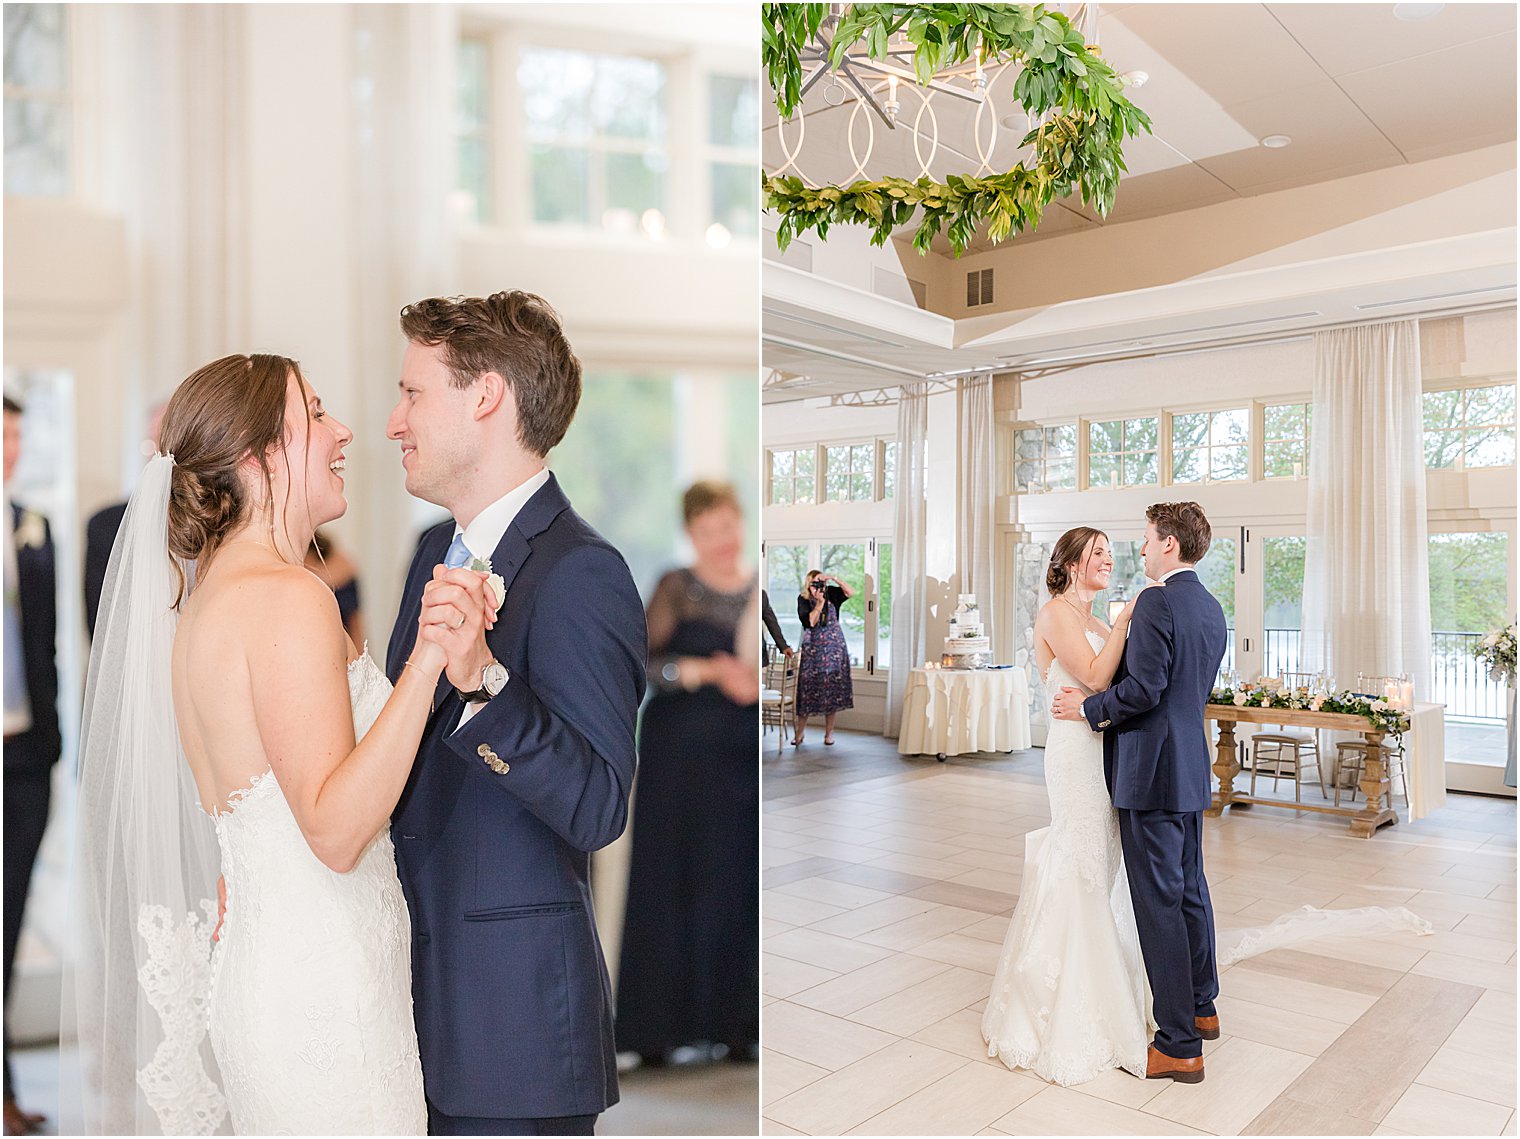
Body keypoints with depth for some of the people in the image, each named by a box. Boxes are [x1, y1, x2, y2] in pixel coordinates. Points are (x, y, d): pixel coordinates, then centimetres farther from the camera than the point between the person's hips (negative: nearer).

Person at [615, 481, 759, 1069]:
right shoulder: (675, 589, -1)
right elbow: (640, 666, -8)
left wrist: (758, 680, -8)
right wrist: (710, 672, -16)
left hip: (746, 758, 3)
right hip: (681, 755, -3)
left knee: (741, 886, 4)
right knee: (673, 884, 0)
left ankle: (733, 1026, 17)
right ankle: (658, 1029, 12)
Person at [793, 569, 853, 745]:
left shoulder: (831, 594, 1)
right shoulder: (803, 599, -3)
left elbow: (851, 593, -12)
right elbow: (810, 622, -14)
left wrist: (834, 579, -18)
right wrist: (820, 603, -20)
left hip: (833, 646, 1)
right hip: (813, 648, -1)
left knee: (832, 687, 2)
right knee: (808, 686, -1)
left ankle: (829, 732, 11)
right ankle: (800, 730, 11)